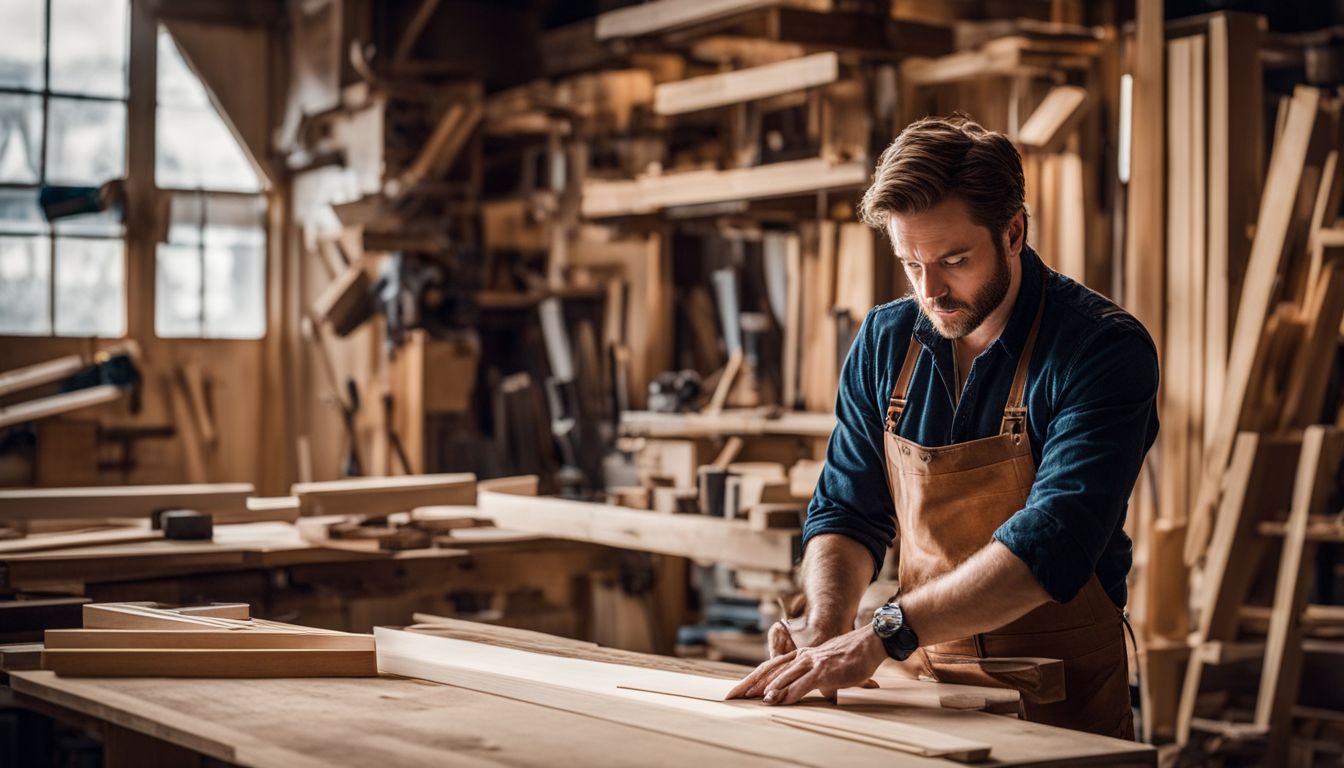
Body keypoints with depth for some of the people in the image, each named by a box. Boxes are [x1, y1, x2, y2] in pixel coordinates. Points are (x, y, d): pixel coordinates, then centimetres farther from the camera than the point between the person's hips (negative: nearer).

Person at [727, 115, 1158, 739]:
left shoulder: (1105, 349, -11)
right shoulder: (884, 342, 5)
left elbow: (1052, 541, -22)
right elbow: (847, 511, 11)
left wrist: (881, 635, -29)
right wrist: (825, 626, -9)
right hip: (920, 687, 5)